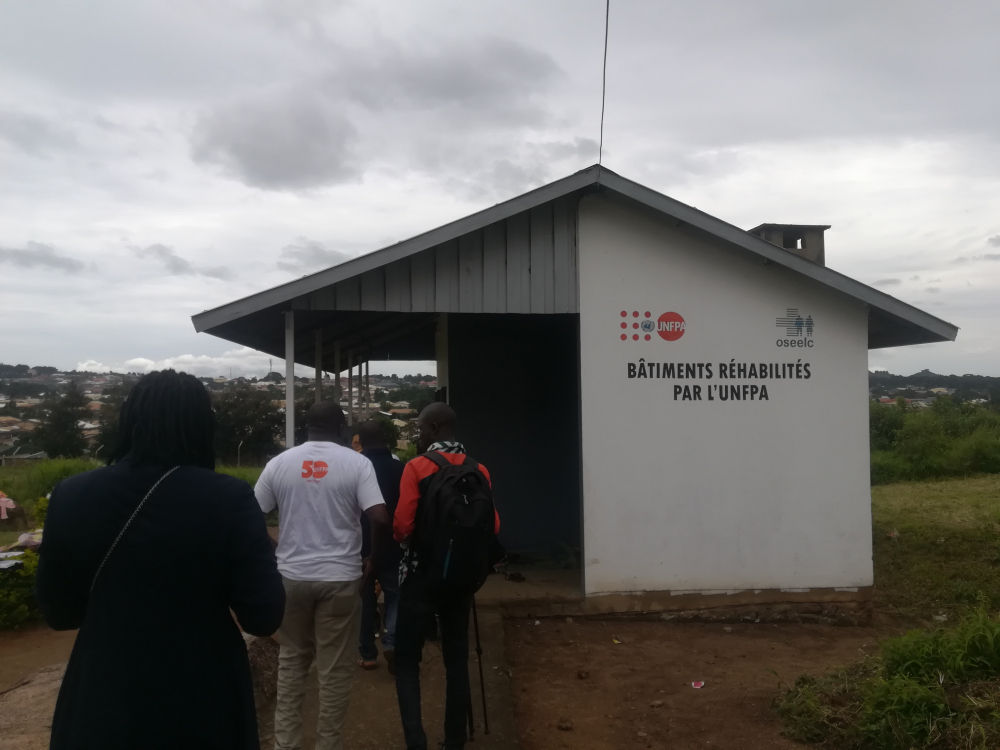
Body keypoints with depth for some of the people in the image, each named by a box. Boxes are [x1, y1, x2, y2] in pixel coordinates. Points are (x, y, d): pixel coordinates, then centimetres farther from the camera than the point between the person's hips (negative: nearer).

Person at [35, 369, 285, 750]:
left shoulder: (70, 496, -9)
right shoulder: (229, 499, -19)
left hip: (100, 706, 2)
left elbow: (58, 612, 2)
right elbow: (264, 617, -16)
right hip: (204, 707, -2)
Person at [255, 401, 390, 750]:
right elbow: (380, 519, -17)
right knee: (335, 668, 9)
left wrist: (269, 557, 17)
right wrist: (373, 559, 0)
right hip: (340, 577, -3)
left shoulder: (280, 463, 1)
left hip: (291, 576, 3)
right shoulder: (356, 463, -7)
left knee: (291, 660, 20)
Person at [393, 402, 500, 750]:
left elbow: (403, 527, -17)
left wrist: (398, 534, 5)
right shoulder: (479, 471, 1)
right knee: (456, 658, 13)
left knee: (407, 658, 6)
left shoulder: (416, 468, -12)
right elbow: (492, 526, 2)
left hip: (421, 575, -4)